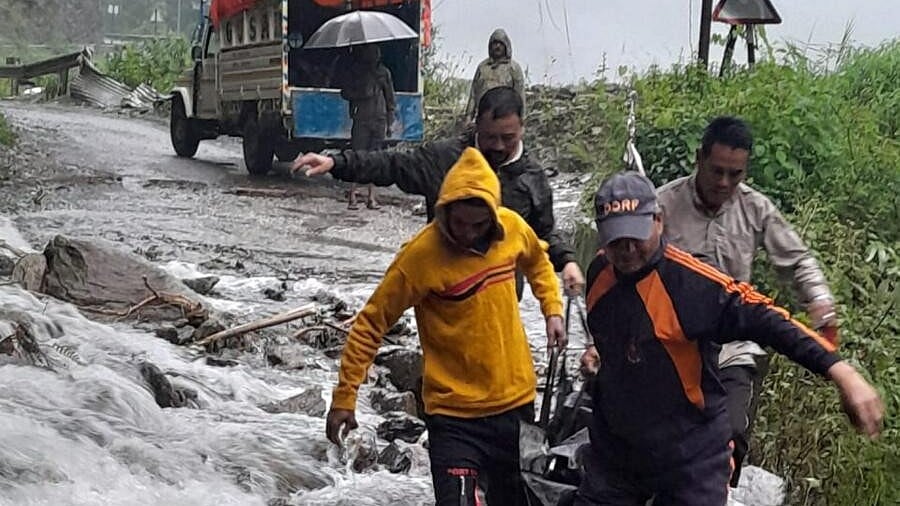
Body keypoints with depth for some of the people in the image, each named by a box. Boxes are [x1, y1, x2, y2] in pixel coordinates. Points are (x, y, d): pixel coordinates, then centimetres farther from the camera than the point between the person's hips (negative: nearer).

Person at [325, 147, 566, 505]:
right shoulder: (421, 254, -21)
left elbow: (537, 261, 18)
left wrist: (552, 309, 9)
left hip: (515, 401, 5)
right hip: (454, 412, -5)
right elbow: (371, 324, -14)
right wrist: (345, 397, -14)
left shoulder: (513, 227, -7)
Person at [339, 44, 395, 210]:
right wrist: (360, 95, -11)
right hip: (361, 120, -2)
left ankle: (372, 197, 6)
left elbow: (390, 99, 14)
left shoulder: (384, 72, 11)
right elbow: (345, 93, 7)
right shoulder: (356, 71, 6)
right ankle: (352, 197, -4)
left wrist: (390, 122, 10)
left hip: (379, 120, 2)